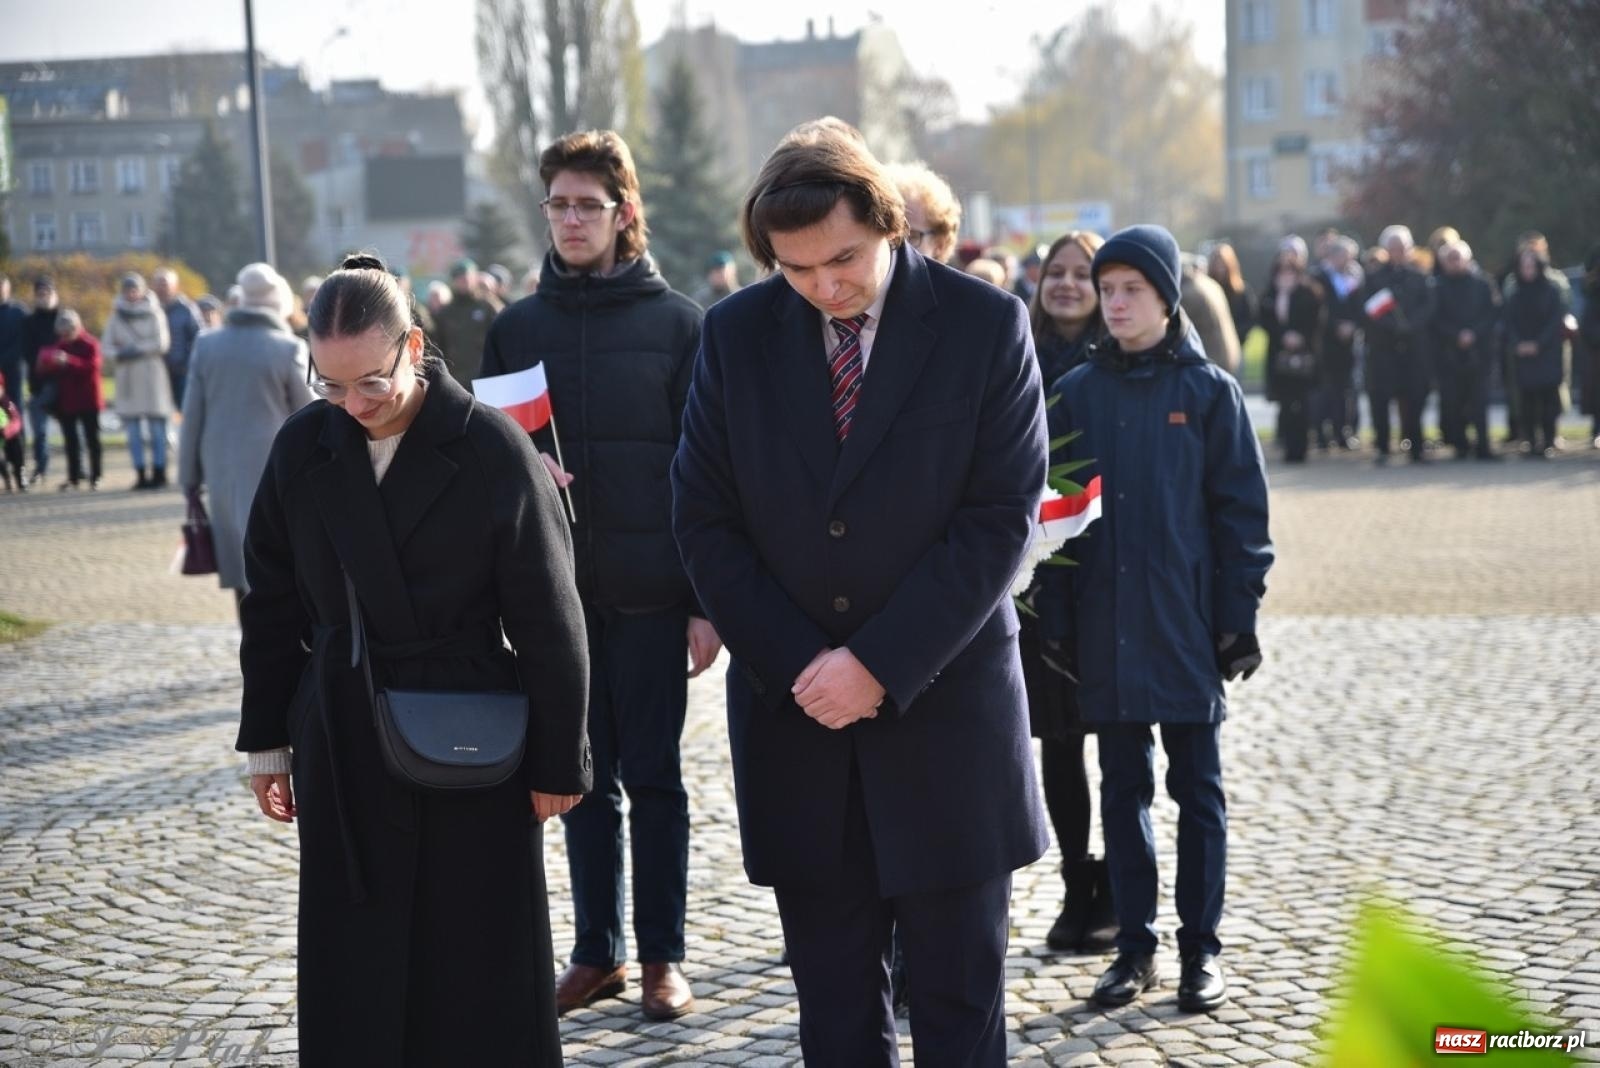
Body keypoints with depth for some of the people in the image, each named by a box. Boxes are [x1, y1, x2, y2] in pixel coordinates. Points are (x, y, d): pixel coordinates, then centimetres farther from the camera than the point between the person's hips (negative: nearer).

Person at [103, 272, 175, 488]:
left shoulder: (154, 312, 0)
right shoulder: (116, 314, 10)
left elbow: (161, 343, -7)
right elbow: (107, 344, 6)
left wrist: (137, 349, -12)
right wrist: (119, 353, -12)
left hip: (152, 375, -4)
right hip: (127, 376, 4)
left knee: (156, 426, -4)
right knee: (133, 429, 2)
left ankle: (159, 472, 0)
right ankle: (141, 474, 6)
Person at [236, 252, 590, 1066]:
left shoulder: (493, 448, -11)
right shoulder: (303, 446, 0)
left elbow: (549, 620, -8)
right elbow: (271, 604, 9)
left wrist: (558, 758, -6)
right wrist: (267, 740, 10)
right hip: (341, 746, 3)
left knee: (476, 969, 6)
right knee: (352, 968, 10)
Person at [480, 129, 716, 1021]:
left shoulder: (677, 322, -2)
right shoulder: (517, 328, 7)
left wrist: (706, 598, -8)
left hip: (650, 588, -3)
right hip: (556, 586, 3)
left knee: (653, 774, 4)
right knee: (584, 774, 10)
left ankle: (664, 955, 14)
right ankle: (598, 950, 19)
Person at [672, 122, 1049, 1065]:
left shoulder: (987, 324, -6)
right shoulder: (736, 334, 1)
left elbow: (1002, 520, -10)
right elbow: (705, 521, 2)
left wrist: (882, 663, -15)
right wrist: (795, 665, -8)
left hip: (944, 704, -2)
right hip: (794, 708, 2)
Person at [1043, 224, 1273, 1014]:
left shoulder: (1208, 390, -2)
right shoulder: (1076, 392, 4)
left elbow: (1241, 508, -2)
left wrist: (1238, 615, -7)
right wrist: (1055, 619, 0)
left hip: (1187, 625, -2)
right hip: (1104, 630, 3)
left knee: (1196, 790, 6)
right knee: (1122, 790, 9)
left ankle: (1200, 951, 14)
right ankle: (1134, 946, 18)